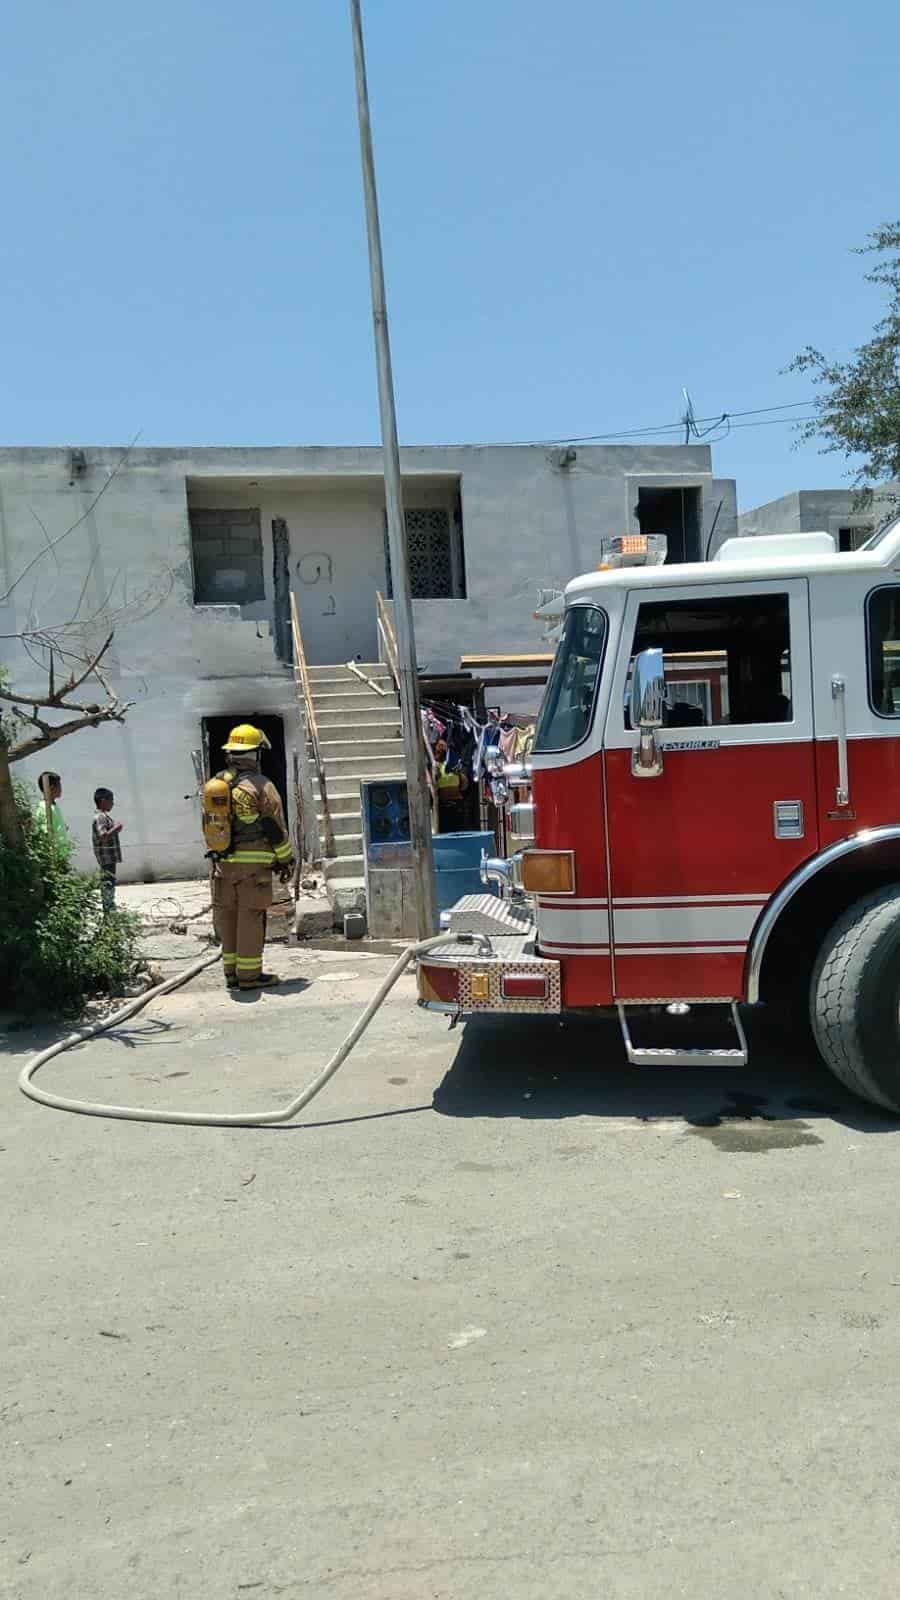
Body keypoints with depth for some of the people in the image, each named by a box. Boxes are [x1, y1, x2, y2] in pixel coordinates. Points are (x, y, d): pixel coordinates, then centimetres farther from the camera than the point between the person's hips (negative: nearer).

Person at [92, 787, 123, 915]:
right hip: (106, 856, -11)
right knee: (108, 883, -8)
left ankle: (110, 909, 26)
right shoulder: (100, 817, -18)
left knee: (108, 882, 17)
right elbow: (103, 836, -29)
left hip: (110, 856, 11)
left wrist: (115, 828, 11)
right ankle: (108, 913, -6)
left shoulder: (104, 816, 15)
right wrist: (116, 828, -22)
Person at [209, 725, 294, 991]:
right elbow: (275, 828, -8)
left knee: (227, 916, 11)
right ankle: (249, 974, 2)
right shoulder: (261, 786, -9)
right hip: (253, 862, -6)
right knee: (251, 917, -1)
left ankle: (232, 972, 18)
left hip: (223, 862, 6)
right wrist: (286, 860, 1)